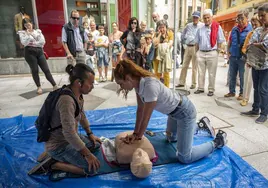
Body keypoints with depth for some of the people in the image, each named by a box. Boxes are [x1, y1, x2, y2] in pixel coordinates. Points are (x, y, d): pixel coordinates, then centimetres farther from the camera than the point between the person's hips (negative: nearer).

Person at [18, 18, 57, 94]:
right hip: (29, 52, -2)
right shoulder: (22, 33, 6)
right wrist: (28, 34, -10)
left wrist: (32, 43, -7)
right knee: (35, 70, 1)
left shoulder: (38, 31, 12)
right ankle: (39, 87, 12)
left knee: (46, 69, -2)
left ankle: (54, 85, -3)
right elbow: (24, 43, -9)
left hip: (39, 51, 2)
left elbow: (42, 41, -2)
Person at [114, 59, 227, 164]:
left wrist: (138, 136, -11)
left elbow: (146, 117, -26)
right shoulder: (138, 82, -10)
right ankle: (198, 126, 45)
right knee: (171, 138, 31)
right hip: (174, 111, 9)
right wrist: (135, 133, -1)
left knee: (184, 158, -5)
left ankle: (217, 142, 14)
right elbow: (140, 109, -2)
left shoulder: (150, 86, -37)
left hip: (184, 112, -9)